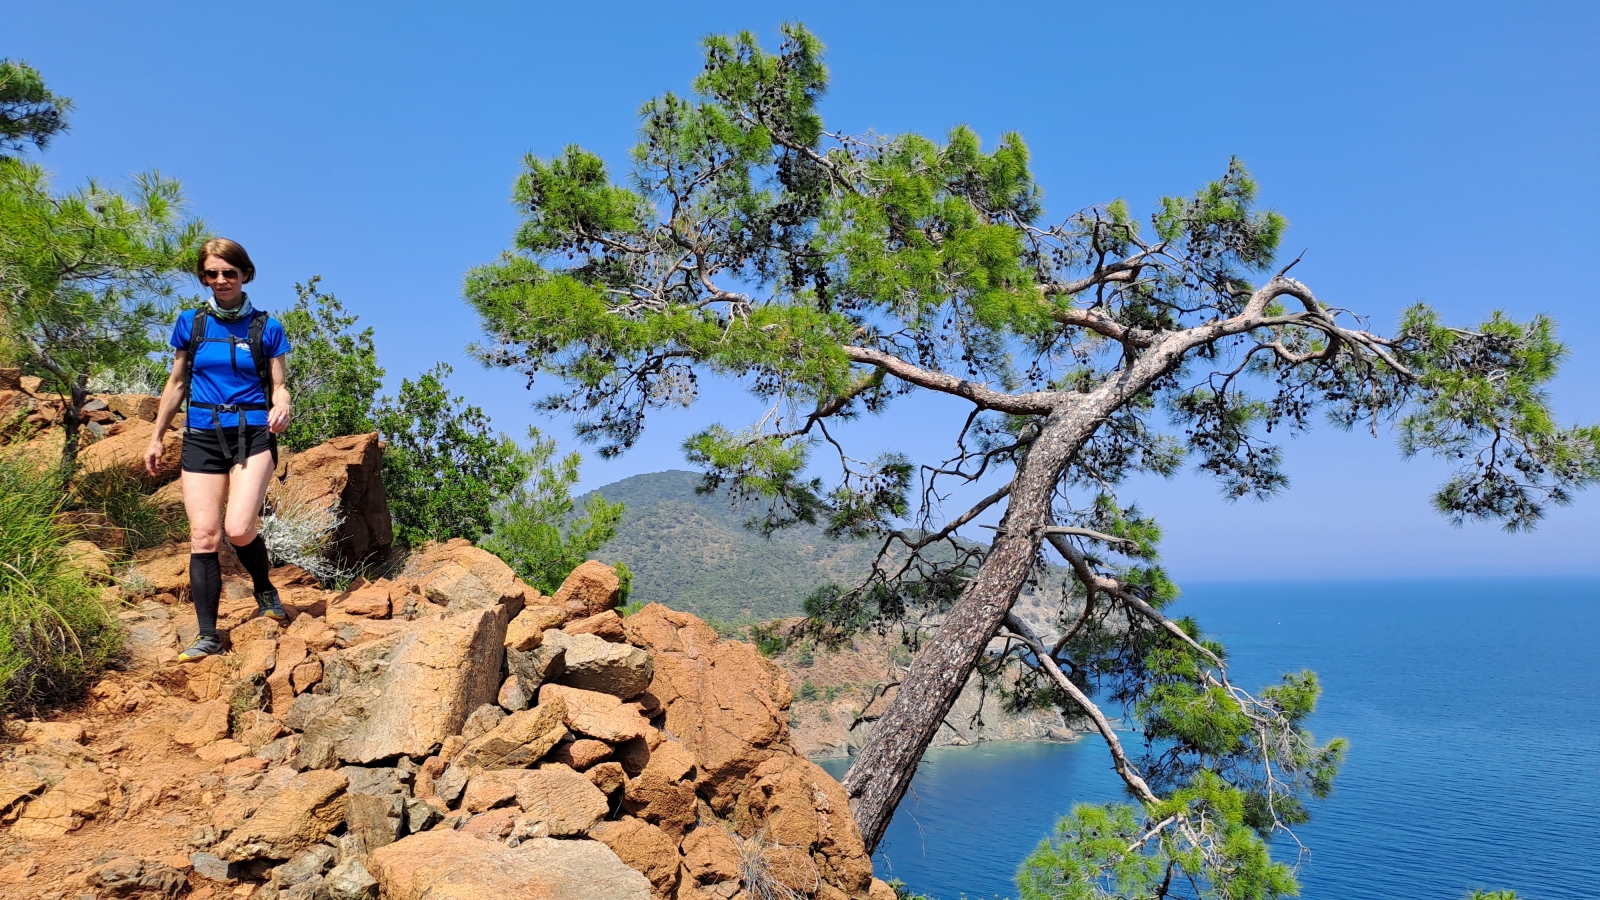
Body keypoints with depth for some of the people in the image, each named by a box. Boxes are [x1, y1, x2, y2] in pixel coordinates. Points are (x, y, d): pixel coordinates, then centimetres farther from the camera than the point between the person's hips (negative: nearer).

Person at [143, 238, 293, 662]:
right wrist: (156, 438, 16)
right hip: (202, 436, 2)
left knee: (239, 529, -19)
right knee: (203, 535, -4)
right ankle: (208, 635, 3)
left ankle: (265, 591, 12)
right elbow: (176, 383, 16)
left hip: (252, 434, -2)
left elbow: (278, 386, 5)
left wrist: (282, 409, -18)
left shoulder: (266, 327, 4)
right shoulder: (190, 323, 9)